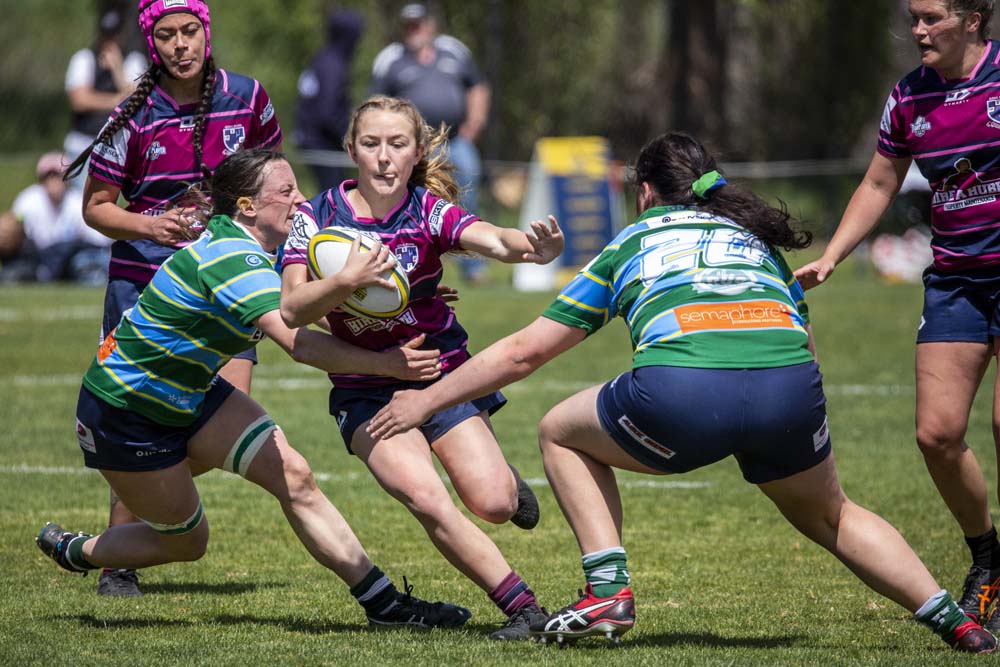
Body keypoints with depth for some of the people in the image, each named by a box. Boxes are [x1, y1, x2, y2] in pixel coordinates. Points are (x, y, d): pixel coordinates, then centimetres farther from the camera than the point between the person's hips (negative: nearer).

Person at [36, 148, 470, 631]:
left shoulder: (237, 243, -1)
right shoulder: (233, 259, -31)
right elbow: (298, 343, -41)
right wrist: (384, 364, -41)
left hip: (187, 396, 9)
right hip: (123, 413, -9)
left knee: (292, 476, -5)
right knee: (186, 541, 7)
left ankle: (383, 602, -5)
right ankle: (71, 551, 32)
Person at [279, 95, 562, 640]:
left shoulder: (430, 211, -10)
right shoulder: (317, 217, -8)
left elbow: (489, 240, -31)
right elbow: (292, 310, -16)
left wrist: (530, 246, -54)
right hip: (364, 388, 0)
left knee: (493, 503, -15)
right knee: (425, 498, -24)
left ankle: (507, 481, 24)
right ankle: (521, 606, -13)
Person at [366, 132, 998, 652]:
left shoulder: (630, 245, 27)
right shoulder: (760, 241, 34)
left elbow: (523, 352, 30)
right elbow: (805, 343, 26)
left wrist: (428, 399, 41)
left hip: (679, 394, -3)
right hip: (790, 387, 3)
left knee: (561, 434, 26)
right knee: (830, 515, 31)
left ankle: (609, 591, 10)